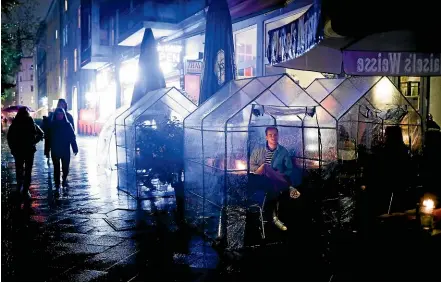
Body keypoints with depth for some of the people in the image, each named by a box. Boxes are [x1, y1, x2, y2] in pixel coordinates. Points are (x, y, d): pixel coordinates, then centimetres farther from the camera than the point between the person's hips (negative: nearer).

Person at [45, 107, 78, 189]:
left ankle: (64, 181, 28)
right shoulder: (51, 125, 0)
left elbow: (72, 137, 0)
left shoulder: (68, 125, -1)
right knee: (56, 168, 5)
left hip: (66, 151, 0)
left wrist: (75, 149, -4)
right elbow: (48, 139, 0)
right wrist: (47, 151, -1)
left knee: (65, 167, 5)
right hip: (55, 151, 0)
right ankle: (57, 184, 12)